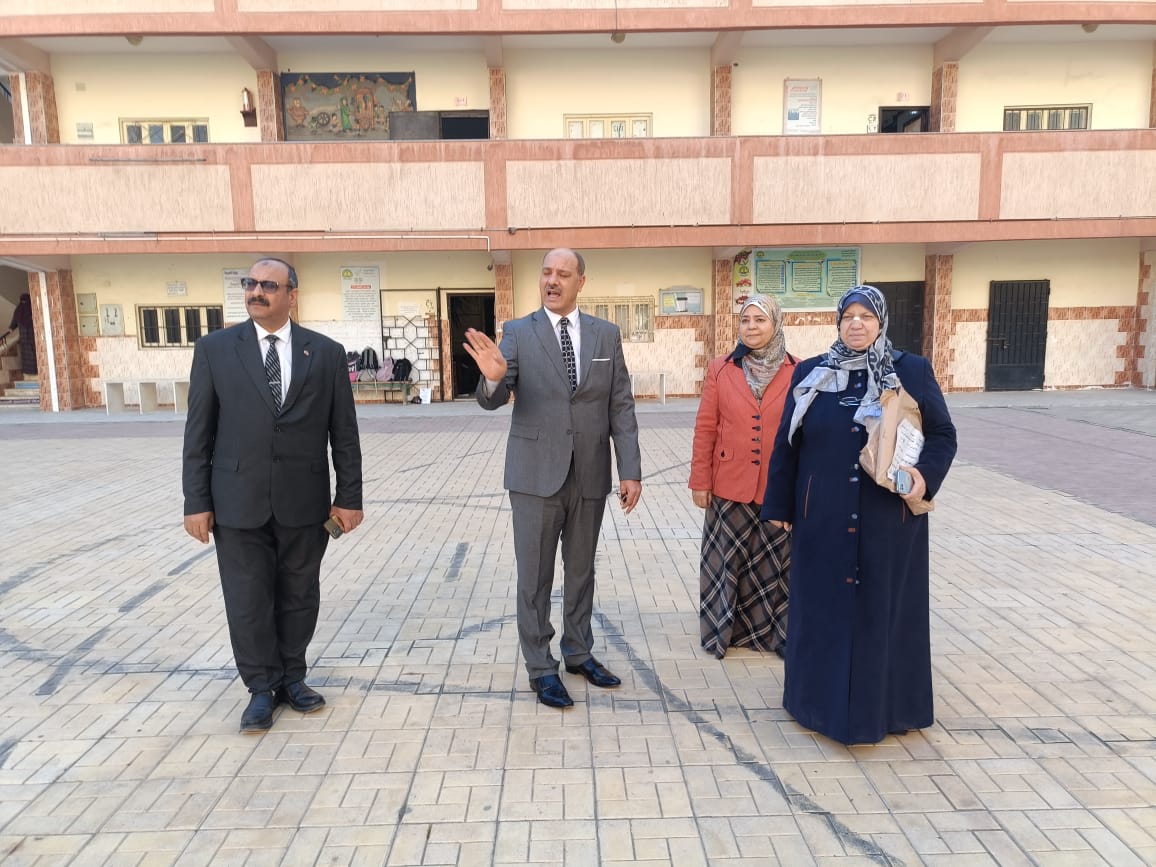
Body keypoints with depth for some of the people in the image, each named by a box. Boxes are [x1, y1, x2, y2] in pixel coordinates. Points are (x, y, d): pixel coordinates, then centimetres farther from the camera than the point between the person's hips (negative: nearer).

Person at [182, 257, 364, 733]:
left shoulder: (327, 353, 1)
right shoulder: (214, 349, 1)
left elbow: (344, 432, 2)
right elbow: (199, 432, 2)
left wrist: (349, 496, 0)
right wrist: (196, 501, -1)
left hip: (304, 501, 0)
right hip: (239, 502, 0)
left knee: (299, 596, 12)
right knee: (247, 601, 8)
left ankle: (292, 678, 32)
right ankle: (262, 688, 26)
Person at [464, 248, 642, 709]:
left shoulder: (606, 334, 4)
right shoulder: (518, 332, -3)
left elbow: (621, 408, 3)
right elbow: (492, 400, -12)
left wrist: (631, 471, -3)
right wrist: (493, 378, -35)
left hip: (590, 475, 2)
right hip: (536, 474, -2)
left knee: (581, 570, 17)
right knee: (535, 577, 8)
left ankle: (579, 653, 36)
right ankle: (541, 668, 24)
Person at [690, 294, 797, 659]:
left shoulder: (797, 372, 0)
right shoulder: (720, 369, 0)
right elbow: (705, 428, 0)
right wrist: (700, 480, -2)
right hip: (730, 486, 0)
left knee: (776, 564, 10)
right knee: (728, 560, 11)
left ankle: (775, 632, 28)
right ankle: (723, 629, 28)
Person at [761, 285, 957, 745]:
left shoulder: (913, 371, -1)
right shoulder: (810, 373, 3)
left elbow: (942, 433, 3)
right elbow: (786, 444, 5)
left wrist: (926, 474, -17)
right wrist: (779, 505, 4)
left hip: (889, 517, -1)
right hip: (823, 515, 1)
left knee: (886, 605, 9)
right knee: (825, 606, 9)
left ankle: (886, 704, 26)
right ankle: (825, 701, 25)